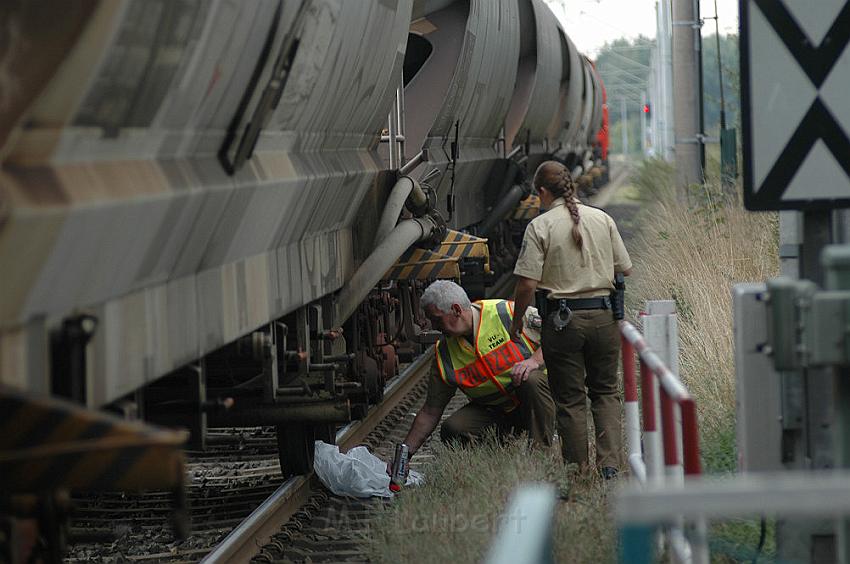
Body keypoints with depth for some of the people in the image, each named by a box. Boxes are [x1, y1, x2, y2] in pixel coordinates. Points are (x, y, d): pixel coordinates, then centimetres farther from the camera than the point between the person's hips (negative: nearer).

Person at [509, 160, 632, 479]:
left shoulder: (540, 226, -8)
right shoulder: (602, 219, 3)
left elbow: (527, 283, -11)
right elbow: (625, 269, 7)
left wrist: (517, 321, 3)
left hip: (561, 319, -3)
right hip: (603, 316, 3)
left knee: (570, 398, 7)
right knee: (605, 391, 15)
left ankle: (579, 472, 11)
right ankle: (609, 464, 2)